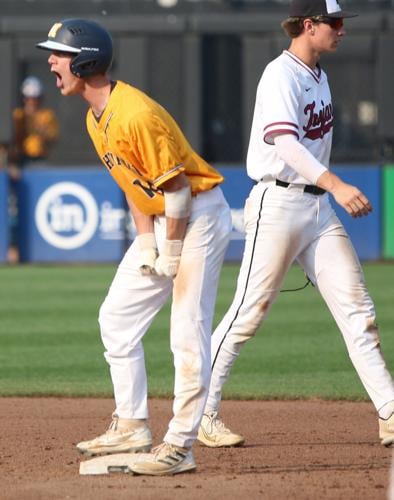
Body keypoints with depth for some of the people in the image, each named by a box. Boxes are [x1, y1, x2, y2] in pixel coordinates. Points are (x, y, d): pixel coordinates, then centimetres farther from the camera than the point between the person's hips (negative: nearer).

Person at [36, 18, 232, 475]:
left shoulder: (136, 116, -26)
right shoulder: (95, 120, 5)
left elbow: (176, 186, -22)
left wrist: (172, 253, -16)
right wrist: (145, 240, 3)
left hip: (199, 216, -10)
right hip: (159, 220, 10)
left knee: (188, 333, -10)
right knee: (116, 318, 11)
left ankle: (179, 446, -8)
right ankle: (131, 428, 19)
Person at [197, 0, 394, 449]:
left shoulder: (317, 73, 14)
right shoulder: (281, 76, -14)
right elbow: (284, 141, -28)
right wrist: (335, 185, -39)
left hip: (318, 206, 8)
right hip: (279, 204, -8)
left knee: (357, 310, 1)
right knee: (249, 312, -4)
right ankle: (201, 414, 5)